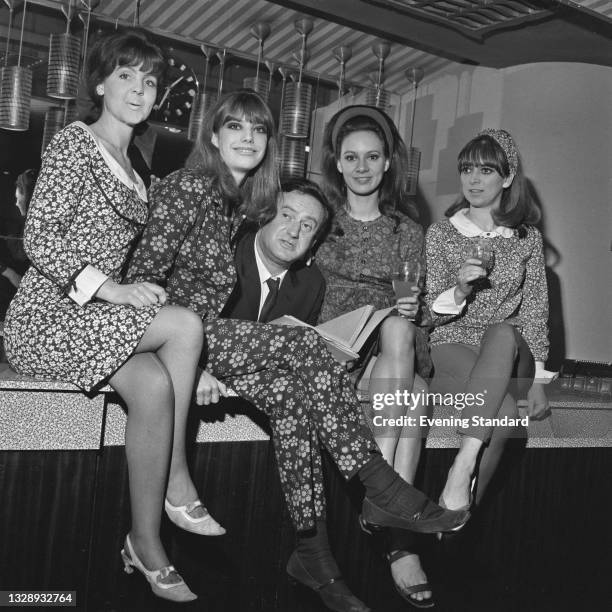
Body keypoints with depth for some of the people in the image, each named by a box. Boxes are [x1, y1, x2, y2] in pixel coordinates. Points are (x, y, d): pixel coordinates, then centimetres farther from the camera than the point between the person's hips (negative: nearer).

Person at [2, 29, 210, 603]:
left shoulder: (134, 172, 21)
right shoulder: (74, 141, -3)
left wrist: (134, 290, 3)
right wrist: (108, 288, -22)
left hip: (96, 316, 7)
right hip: (46, 316, -7)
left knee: (154, 383, -24)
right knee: (186, 325, -27)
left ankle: (146, 542, -16)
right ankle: (176, 479, -13)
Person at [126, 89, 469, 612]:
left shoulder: (250, 204, 15)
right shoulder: (188, 187, -6)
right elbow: (143, 276, -12)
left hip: (210, 336, 6)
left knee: (287, 391, -21)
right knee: (304, 345, -25)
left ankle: (310, 548, -13)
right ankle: (382, 492, -22)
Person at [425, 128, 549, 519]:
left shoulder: (528, 238, 9)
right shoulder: (440, 234, 5)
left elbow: (535, 312, 9)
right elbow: (426, 311, 2)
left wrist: (536, 379, -1)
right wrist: (460, 290, -20)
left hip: (509, 354, 2)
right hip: (451, 348, -2)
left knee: (502, 333, -37)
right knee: (506, 413, -34)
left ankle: (463, 466, -41)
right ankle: (461, 507, -25)